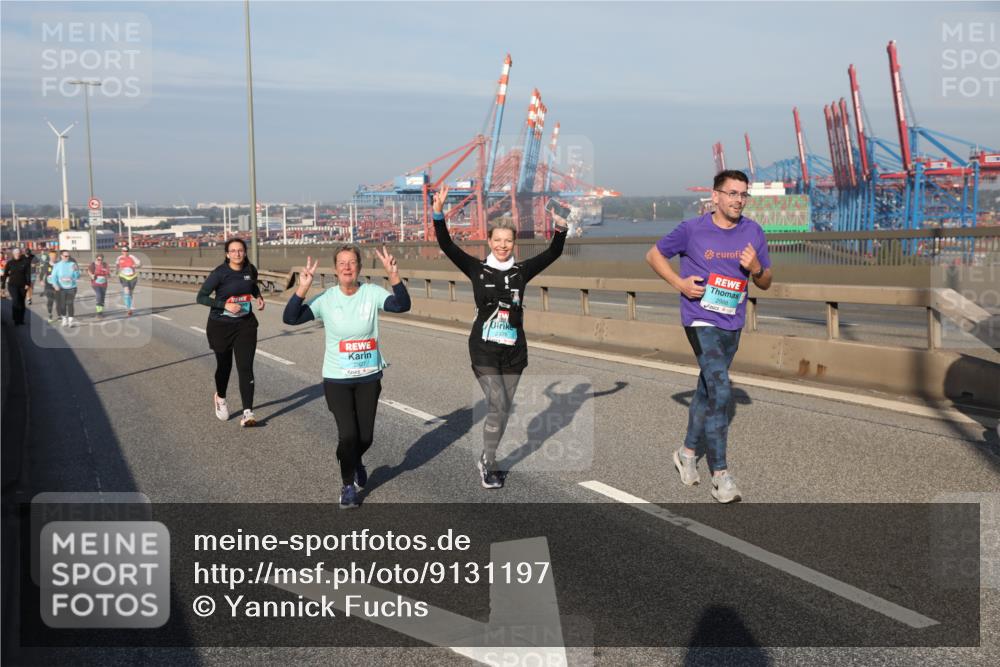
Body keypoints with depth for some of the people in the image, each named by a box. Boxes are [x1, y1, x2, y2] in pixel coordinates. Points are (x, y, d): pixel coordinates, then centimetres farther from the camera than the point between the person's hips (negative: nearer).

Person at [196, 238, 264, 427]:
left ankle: (247, 413, -12)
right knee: (224, 365, 14)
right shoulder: (220, 273, -14)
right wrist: (224, 305, -24)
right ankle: (220, 398, 46)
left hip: (245, 325, 2)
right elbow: (201, 297, -13)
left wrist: (258, 296, 4)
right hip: (221, 326, -2)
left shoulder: (251, 270, 0)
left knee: (245, 367, -10)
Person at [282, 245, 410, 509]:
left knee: (366, 436, 10)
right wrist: (302, 289, -30)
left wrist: (394, 276, -39)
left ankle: (354, 462, 46)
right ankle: (348, 485, 18)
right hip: (337, 379, -2)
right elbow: (290, 318, -16)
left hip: (369, 378, 2)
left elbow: (402, 306, -24)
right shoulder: (326, 299, -10)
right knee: (348, 434, -7)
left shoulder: (372, 293, -9)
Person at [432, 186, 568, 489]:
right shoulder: (477, 269, 0)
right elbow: (447, 245, -8)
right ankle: (488, 463, 5)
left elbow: (553, 253, -1)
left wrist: (561, 229, -19)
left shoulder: (522, 270, 5)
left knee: (504, 409, 9)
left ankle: (488, 460, 26)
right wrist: (438, 213, -21)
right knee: (498, 405, -12)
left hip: (513, 350, 3)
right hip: (484, 349, -3)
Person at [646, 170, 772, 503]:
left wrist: (756, 268, -15)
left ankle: (688, 452, 36)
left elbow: (765, 283, 8)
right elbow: (654, 254, 4)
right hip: (701, 320, -5)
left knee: (708, 389, 17)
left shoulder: (753, 232, 1)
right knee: (720, 389, -17)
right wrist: (679, 282, -10)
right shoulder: (692, 230, -10)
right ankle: (720, 473, -10)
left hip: (732, 323, 5)